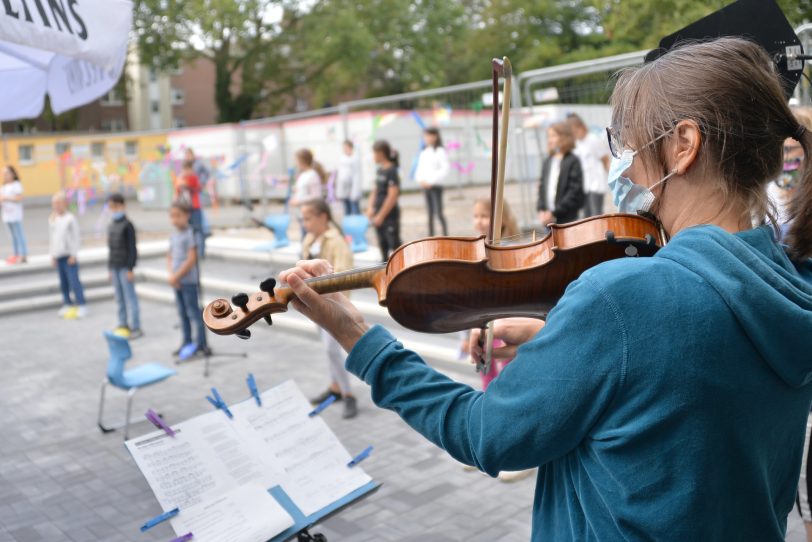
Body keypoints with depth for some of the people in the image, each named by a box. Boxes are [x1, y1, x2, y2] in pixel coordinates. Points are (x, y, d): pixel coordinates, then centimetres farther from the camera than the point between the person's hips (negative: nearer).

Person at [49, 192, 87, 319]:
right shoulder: (52, 219, 11)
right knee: (63, 282, 10)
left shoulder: (70, 218, -8)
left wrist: (73, 254, -9)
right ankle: (67, 304, 18)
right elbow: (52, 238, 17)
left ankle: (81, 306, -7)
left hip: (69, 255, -6)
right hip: (58, 256, 6)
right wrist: (53, 255, 14)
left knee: (73, 280, -9)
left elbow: (76, 237, -7)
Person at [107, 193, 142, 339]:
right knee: (119, 298, 10)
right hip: (114, 266, 7)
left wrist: (130, 268, -13)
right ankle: (123, 325, 16)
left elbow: (132, 248, -10)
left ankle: (135, 327, -1)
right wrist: (111, 268, 17)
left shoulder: (127, 225, -8)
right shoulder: (111, 225, 13)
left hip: (125, 266, -7)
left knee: (130, 297, -5)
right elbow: (111, 247, 18)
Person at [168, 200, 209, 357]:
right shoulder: (173, 235, 11)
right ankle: (186, 342, 23)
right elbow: (169, 257, 14)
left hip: (189, 281, -7)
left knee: (194, 312, -2)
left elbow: (191, 260, -17)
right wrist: (171, 276, -1)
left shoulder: (190, 234, -13)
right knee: (182, 313, 14)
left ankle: (201, 344, 4)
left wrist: (176, 276, -13)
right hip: (177, 281, 8)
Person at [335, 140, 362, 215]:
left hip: (353, 190, -6)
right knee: (347, 211, 11)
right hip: (343, 190, 6)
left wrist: (355, 192, -15)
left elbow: (357, 176, -10)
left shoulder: (356, 159, -8)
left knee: (355, 211, -6)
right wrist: (338, 191, 13)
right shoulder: (341, 158, 12)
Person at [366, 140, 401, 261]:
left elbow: (393, 196, -18)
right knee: (383, 245, 15)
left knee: (394, 245, -6)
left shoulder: (391, 171, -14)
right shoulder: (379, 170, 10)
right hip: (379, 215, 8)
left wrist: (381, 215, -16)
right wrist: (370, 207, 1)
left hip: (390, 215, -8)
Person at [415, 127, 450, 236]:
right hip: (425, 186, 6)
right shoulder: (424, 152, 11)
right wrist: (421, 180, -5)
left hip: (436, 186, -6)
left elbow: (445, 169, -15)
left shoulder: (440, 151, -8)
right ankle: (431, 236, 16)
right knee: (430, 213, 11)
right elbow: (420, 168, 15)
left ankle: (445, 236, -3)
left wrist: (431, 181, -17)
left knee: (438, 212, -9)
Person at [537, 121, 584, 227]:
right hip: (549, 220, 6)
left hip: (567, 219, -6)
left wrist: (554, 213, -14)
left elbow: (575, 192, -12)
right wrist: (541, 210, -1)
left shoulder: (573, 162, -7)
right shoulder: (547, 161, 12)